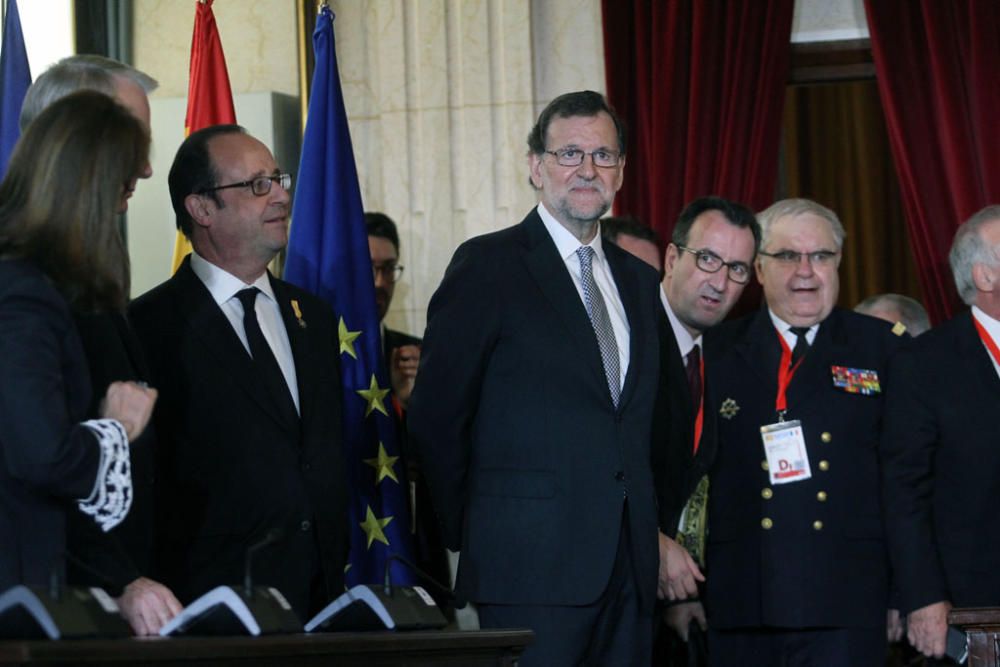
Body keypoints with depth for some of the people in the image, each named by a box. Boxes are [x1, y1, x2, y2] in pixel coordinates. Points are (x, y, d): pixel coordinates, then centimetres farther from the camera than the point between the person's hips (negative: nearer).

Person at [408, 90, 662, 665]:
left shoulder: (638, 278, 17)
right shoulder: (488, 266, -3)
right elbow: (436, 417, -4)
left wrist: (647, 533, 12)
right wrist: (478, 536, 1)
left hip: (630, 569, 6)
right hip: (533, 569, -6)